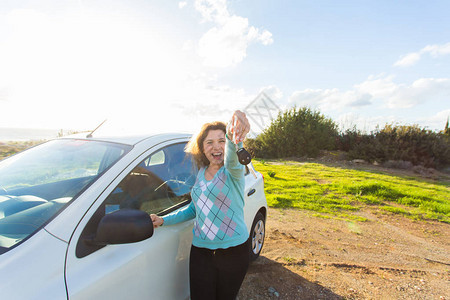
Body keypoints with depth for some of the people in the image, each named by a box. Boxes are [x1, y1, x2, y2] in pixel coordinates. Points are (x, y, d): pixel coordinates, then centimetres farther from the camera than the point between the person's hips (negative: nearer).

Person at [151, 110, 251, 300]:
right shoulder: (201, 173, 4)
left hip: (233, 252, -3)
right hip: (200, 251, 4)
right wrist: (163, 220, 7)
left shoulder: (232, 171, -13)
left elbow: (232, 160, -40)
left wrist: (232, 137, -62)